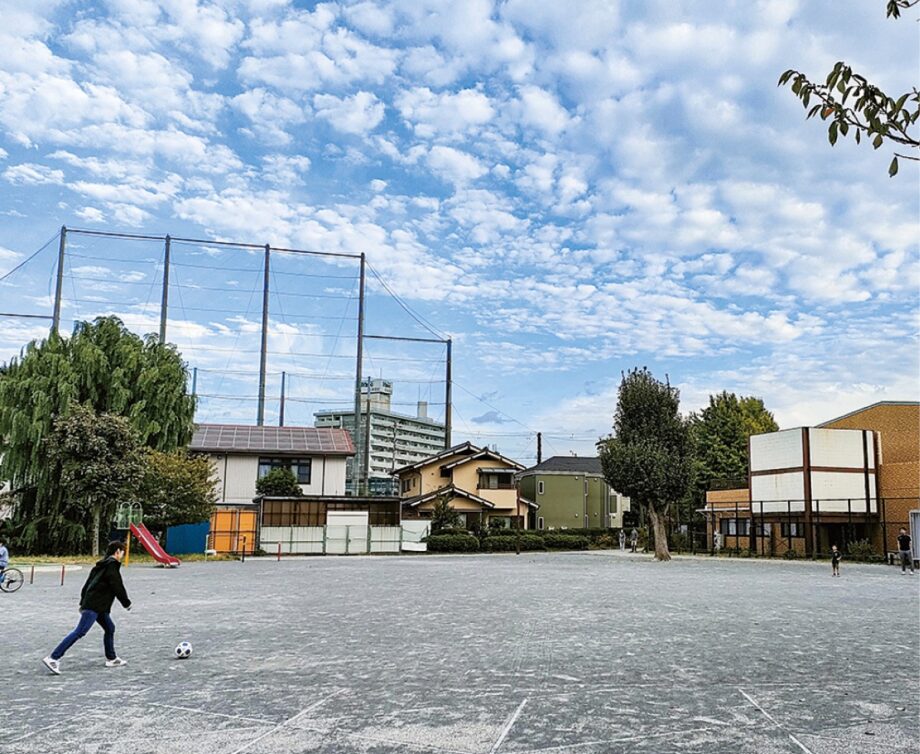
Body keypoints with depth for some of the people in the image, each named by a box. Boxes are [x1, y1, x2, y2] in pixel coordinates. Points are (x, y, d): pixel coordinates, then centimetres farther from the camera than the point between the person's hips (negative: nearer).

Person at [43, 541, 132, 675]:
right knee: (80, 632, -13)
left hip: (99, 607, 10)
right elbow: (118, 587, -13)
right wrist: (127, 603, 0)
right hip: (94, 606, -10)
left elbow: (87, 584, 21)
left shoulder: (101, 565, 18)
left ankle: (111, 658, 24)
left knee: (110, 628, 17)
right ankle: (53, 658, -15)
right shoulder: (112, 565, -11)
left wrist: (83, 603, 25)